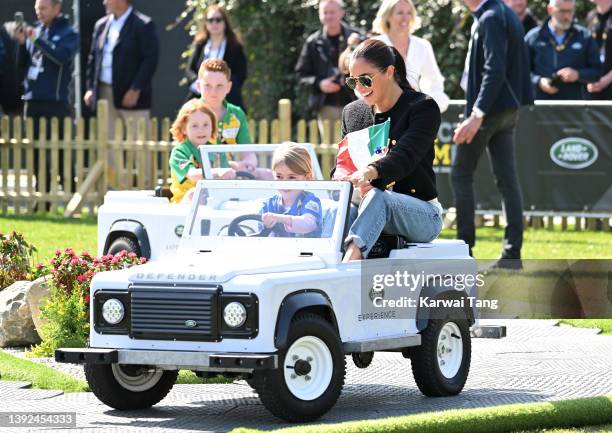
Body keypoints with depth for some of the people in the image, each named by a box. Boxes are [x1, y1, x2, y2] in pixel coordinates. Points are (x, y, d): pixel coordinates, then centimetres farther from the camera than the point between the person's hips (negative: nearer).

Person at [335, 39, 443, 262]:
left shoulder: (423, 107, -4)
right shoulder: (352, 112, 15)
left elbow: (404, 156, -21)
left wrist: (369, 173, -42)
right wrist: (344, 179, -16)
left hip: (421, 213, -5)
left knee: (376, 197, -39)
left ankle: (350, 260, -64)